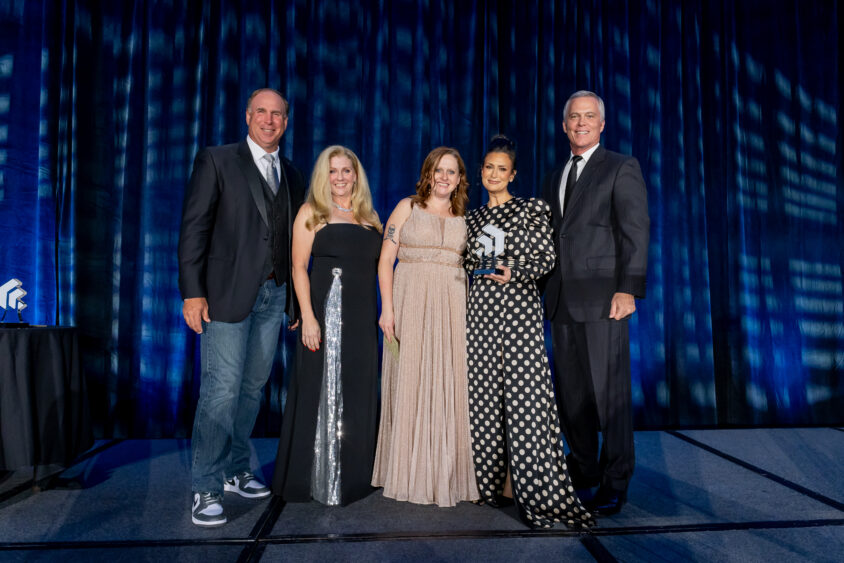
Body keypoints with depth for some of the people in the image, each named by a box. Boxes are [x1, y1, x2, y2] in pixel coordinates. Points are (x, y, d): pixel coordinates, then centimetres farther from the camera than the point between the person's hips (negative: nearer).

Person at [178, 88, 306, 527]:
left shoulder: (291, 175, 16)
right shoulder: (216, 161, 2)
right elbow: (194, 227, -5)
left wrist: (295, 298, 10)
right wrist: (192, 292, -12)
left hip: (274, 295, 5)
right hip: (228, 293, -5)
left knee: (253, 387, 11)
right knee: (222, 388, -7)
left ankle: (235, 470, 26)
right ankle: (206, 489, 6)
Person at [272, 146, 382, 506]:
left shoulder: (370, 218, 15)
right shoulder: (312, 213, 3)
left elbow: (376, 268, 14)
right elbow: (299, 267, -5)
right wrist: (308, 317, -14)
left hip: (362, 316, 5)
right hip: (324, 311, -4)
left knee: (358, 394, 9)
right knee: (319, 391, 1)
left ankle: (351, 476, 24)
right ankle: (312, 478, 15)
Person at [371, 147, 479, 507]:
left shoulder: (462, 218, 15)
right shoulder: (407, 208, 6)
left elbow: (465, 268, 16)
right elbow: (385, 261, 0)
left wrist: (467, 313, 5)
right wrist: (387, 308, -10)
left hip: (451, 309, 3)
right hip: (411, 305, -2)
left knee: (449, 388, 3)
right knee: (409, 386, 1)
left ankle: (445, 476, 15)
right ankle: (409, 476, 13)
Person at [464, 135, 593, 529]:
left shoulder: (531, 208, 7)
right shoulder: (472, 218, 18)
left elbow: (546, 258, -1)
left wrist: (513, 271, -16)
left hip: (518, 308, -4)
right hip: (480, 310, 4)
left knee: (524, 393, -10)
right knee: (485, 395, 3)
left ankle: (534, 489, -2)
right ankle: (493, 481, 14)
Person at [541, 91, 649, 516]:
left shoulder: (621, 168, 3)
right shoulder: (554, 178, 21)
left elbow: (635, 231, -6)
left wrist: (628, 289, -16)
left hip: (603, 297, -6)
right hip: (562, 300, 6)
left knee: (609, 390, -2)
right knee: (569, 390, 11)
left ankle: (614, 484, 11)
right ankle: (583, 469, 26)